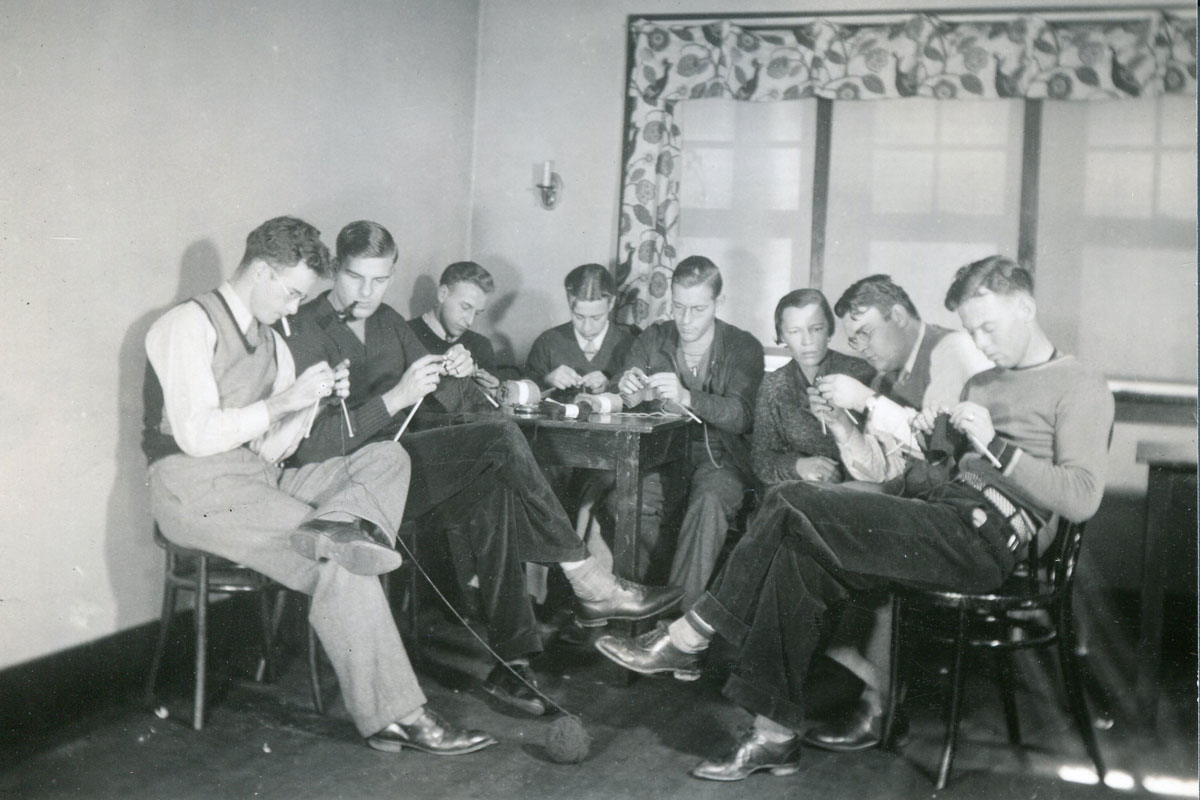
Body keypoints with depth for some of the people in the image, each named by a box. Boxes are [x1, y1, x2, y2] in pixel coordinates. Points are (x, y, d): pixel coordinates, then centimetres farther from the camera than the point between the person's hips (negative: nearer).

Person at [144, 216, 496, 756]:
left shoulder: (272, 343, 18)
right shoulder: (190, 325, -7)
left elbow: (270, 452, 13)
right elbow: (197, 436, -18)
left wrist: (315, 400, -2)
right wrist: (285, 400, -16)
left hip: (258, 479, 8)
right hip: (197, 489, -8)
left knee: (388, 458, -10)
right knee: (340, 564, -24)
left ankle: (337, 526, -39)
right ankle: (392, 713, -18)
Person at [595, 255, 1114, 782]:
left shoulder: (1081, 388, 3)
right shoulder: (982, 385, 29)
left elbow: (1081, 499, -10)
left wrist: (993, 444, -15)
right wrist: (942, 435, 2)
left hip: (984, 534, -8)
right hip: (938, 516, 8)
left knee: (793, 507, -21)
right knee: (797, 559, -17)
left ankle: (687, 639, -11)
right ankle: (775, 736, -13)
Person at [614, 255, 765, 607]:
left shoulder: (744, 348, 0)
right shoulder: (653, 339, 10)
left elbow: (741, 416, -15)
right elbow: (625, 400, 5)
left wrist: (686, 397, -33)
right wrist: (628, 390, -22)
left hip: (720, 456, -2)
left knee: (709, 501, -35)